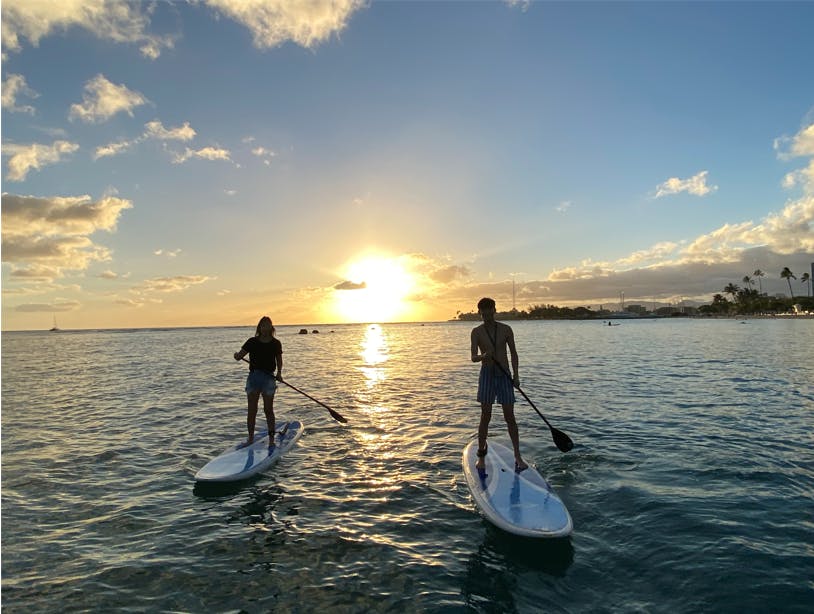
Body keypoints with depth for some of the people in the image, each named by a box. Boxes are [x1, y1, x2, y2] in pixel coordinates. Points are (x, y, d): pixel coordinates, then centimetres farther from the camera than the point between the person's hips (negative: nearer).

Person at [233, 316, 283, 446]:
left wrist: (279, 373, -7)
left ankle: (271, 438, 13)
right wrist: (237, 355, -27)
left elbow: (279, 360, 9)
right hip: (253, 377, 1)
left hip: (268, 378, -1)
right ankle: (250, 438, 17)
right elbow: (240, 355, -4)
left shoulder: (276, 343, 2)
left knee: (268, 410, 4)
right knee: (252, 410, 5)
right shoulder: (252, 342, 1)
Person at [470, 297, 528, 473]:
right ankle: (481, 456, 11)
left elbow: (513, 353, 7)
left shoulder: (506, 329, 3)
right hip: (487, 375, -1)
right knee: (485, 416, -1)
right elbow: (473, 357, -8)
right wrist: (483, 356, -30)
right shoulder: (477, 332, -1)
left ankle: (518, 456, 9)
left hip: (505, 375, 1)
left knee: (509, 416, 2)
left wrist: (516, 375, -2)